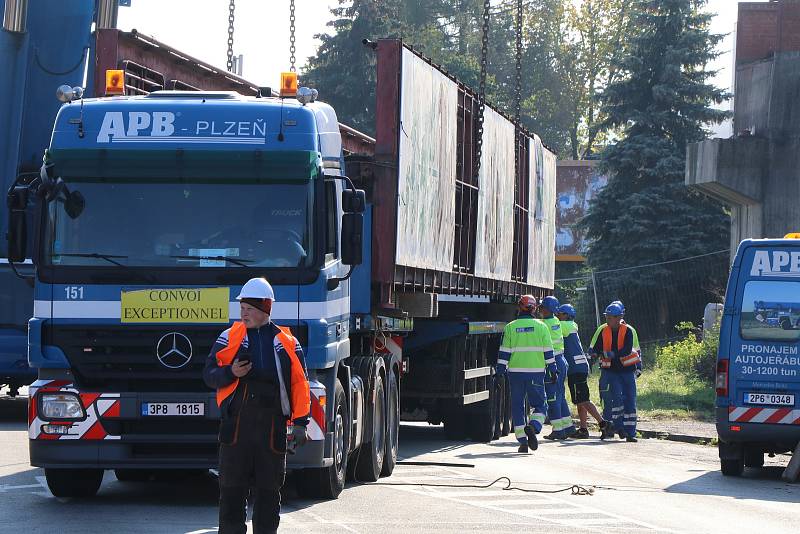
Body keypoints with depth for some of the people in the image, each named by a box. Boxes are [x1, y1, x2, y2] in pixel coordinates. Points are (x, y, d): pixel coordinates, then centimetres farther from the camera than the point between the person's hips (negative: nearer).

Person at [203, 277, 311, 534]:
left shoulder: (287, 343, 7)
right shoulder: (229, 338, 8)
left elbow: (300, 385, 7)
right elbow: (209, 375, 6)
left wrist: (300, 423, 0)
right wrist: (230, 373, -14)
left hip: (272, 426, 0)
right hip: (236, 424, 0)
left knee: (268, 489, 6)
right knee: (232, 487, 0)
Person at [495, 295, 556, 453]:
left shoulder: (510, 327, 1)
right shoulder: (541, 327, 0)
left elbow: (504, 352, -1)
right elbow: (548, 351, 1)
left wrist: (500, 371, 4)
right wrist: (552, 369, 8)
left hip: (516, 372, 1)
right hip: (536, 373, -1)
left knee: (517, 406, 9)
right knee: (540, 404, 9)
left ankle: (522, 441, 5)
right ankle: (533, 427, -19)